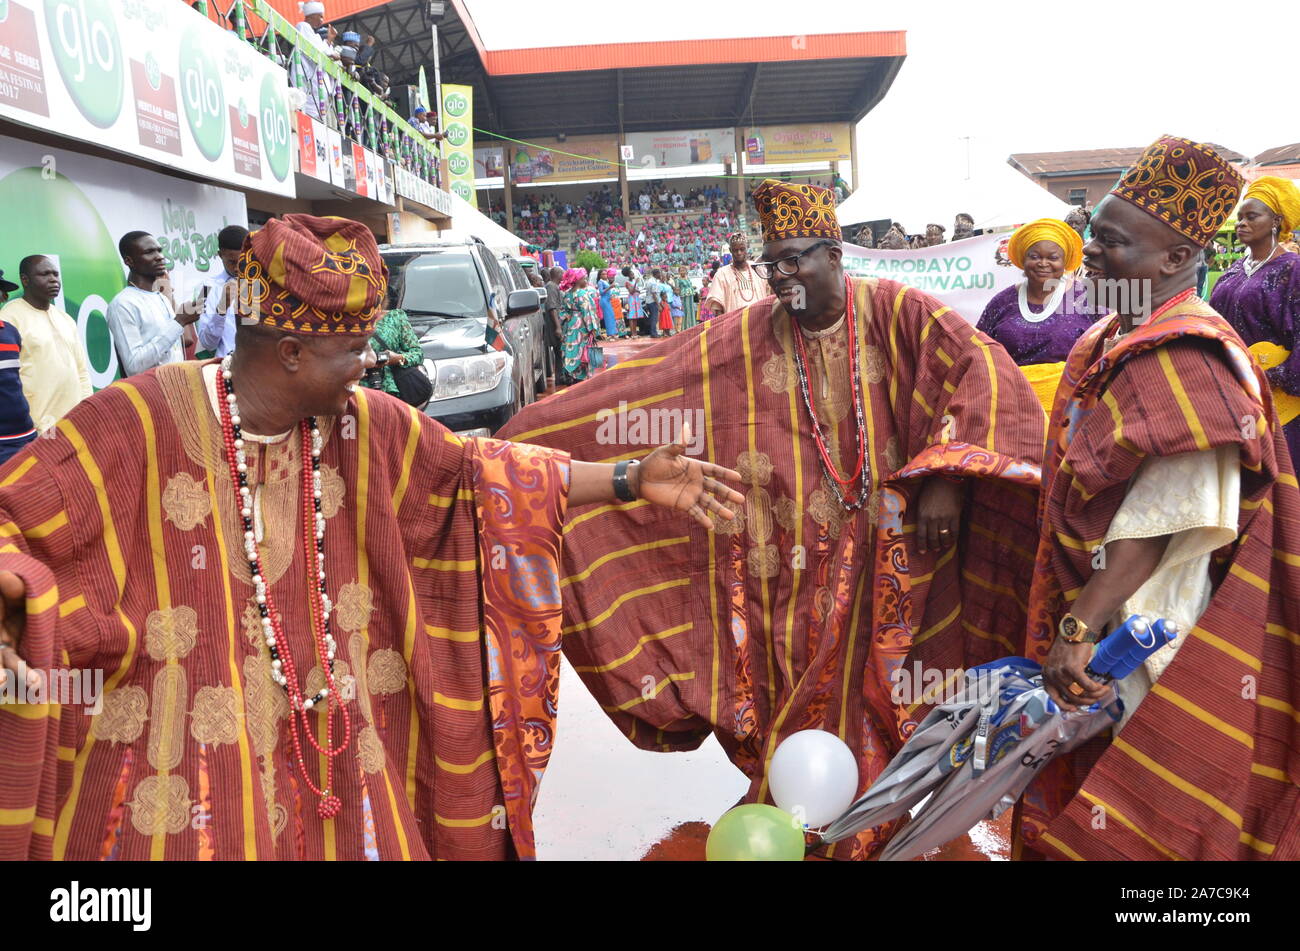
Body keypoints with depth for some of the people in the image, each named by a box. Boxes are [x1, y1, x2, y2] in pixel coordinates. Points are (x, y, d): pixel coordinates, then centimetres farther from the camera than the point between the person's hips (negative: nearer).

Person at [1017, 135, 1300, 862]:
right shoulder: (1112, 341, 9)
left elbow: (1163, 520, -28)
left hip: (1151, 635, -8)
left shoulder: (1183, 358, -19)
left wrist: (1080, 626, -32)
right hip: (1104, 620, 8)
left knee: (1138, 822, 5)